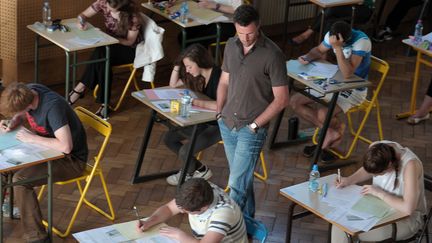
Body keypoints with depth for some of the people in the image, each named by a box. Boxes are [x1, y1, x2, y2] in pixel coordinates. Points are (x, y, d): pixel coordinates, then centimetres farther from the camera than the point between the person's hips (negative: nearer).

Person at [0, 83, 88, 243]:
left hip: (71, 159, -9)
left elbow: (66, 146, -39)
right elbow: (21, 116, 13)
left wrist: (32, 138, -27)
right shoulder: (27, 92, -9)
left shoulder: (52, 106, -33)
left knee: (19, 180, -24)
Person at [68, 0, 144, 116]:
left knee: (100, 55, -32)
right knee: (101, 59, -32)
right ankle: (103, 102, -28)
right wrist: (81, 22, -27)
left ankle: (81, 88, -19)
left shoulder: (133, 16, -26)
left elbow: (130, 42, -17)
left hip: (129, 49, -4)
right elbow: (83, 15, -3)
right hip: (111, 44, 4)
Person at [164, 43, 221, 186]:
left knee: (185, 151, -20)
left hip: (219, 125, -9)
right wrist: (177, 66, -5)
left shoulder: (218, 76, -27)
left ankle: (189, 174, 16)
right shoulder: (196, 75, -1)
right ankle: (200, 169, 14)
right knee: (169, 138, 6)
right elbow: (173, 84, 10)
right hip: (203, 121, 9)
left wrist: (196, 102, -41)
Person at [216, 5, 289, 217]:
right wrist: (219, 113, 7)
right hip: (227, 125, 6)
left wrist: (255, 124, -13)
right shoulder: (231, 45, 3)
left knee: (237, 184, -7)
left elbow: (281, 99, -14)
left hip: (251, 130, -6)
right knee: (242, 177, 18)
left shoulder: (272, 55, -16)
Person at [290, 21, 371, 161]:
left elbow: (347, 73, -37)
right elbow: (319, 51, 9)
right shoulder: (332, 35, -11)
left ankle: (338, 128, 6)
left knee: (322, 115, -30)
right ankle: (329, 132, 4)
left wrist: (337, 48, -43)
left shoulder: (361, 41, -30)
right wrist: (308, 57, -13)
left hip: (355, 89, -7)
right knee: (295, 102, -3)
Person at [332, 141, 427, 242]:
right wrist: (349, 180, -7)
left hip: (407, 218, -6)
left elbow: (408, 208, -39)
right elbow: (368, 170, 10)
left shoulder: (410, 164, -33)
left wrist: (379, 193, -28)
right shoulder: (375, 149, -15)